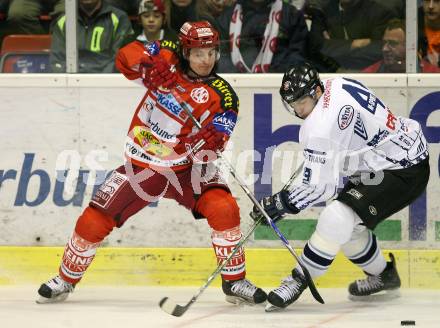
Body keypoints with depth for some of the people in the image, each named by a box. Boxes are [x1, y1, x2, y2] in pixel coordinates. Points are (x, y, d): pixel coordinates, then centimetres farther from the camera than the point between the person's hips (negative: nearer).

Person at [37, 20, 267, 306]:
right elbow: (127, 57, -16)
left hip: (186, 168, -1)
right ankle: (66, 280, 19)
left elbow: (206, 152, -17)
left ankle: (235, 281, -7)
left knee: (225, 209, -23)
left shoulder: (223, 96, -13)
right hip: (141, 165, 1)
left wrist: (210, 142, -41)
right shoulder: (167, 59, -7)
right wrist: (151, 64, -35)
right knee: (94, 220, -3)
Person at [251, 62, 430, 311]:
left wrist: (280, 203, -16)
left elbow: (320, 186, -23)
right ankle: (383, 275, 37)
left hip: (404, 174, -11)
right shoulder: (337, 85, 0)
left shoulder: (321, 126, -26)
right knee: (348, 224, 19)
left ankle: (299, 280, -12)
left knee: (337, 218, -21)